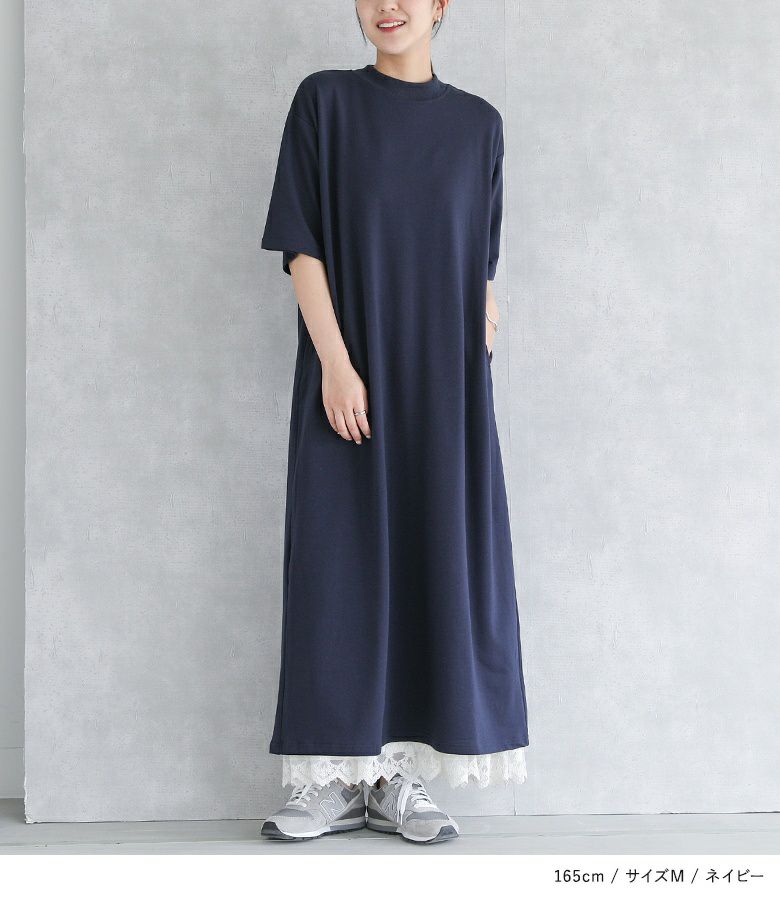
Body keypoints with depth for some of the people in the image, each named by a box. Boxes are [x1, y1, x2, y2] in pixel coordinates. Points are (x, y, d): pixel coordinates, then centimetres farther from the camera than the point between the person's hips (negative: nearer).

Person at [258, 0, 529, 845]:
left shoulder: (478, 123, 10)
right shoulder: (325, 100, 2)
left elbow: (481, 264, 12)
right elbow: (301, 243, -4)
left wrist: (480, 359, 3)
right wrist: (334, 363, -13)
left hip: (443, 379, 2)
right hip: (349, 367, -2)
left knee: (436, 560, 1)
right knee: (339, 558, -1)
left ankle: (400, 777, 10)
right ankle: (338, 776, 9)